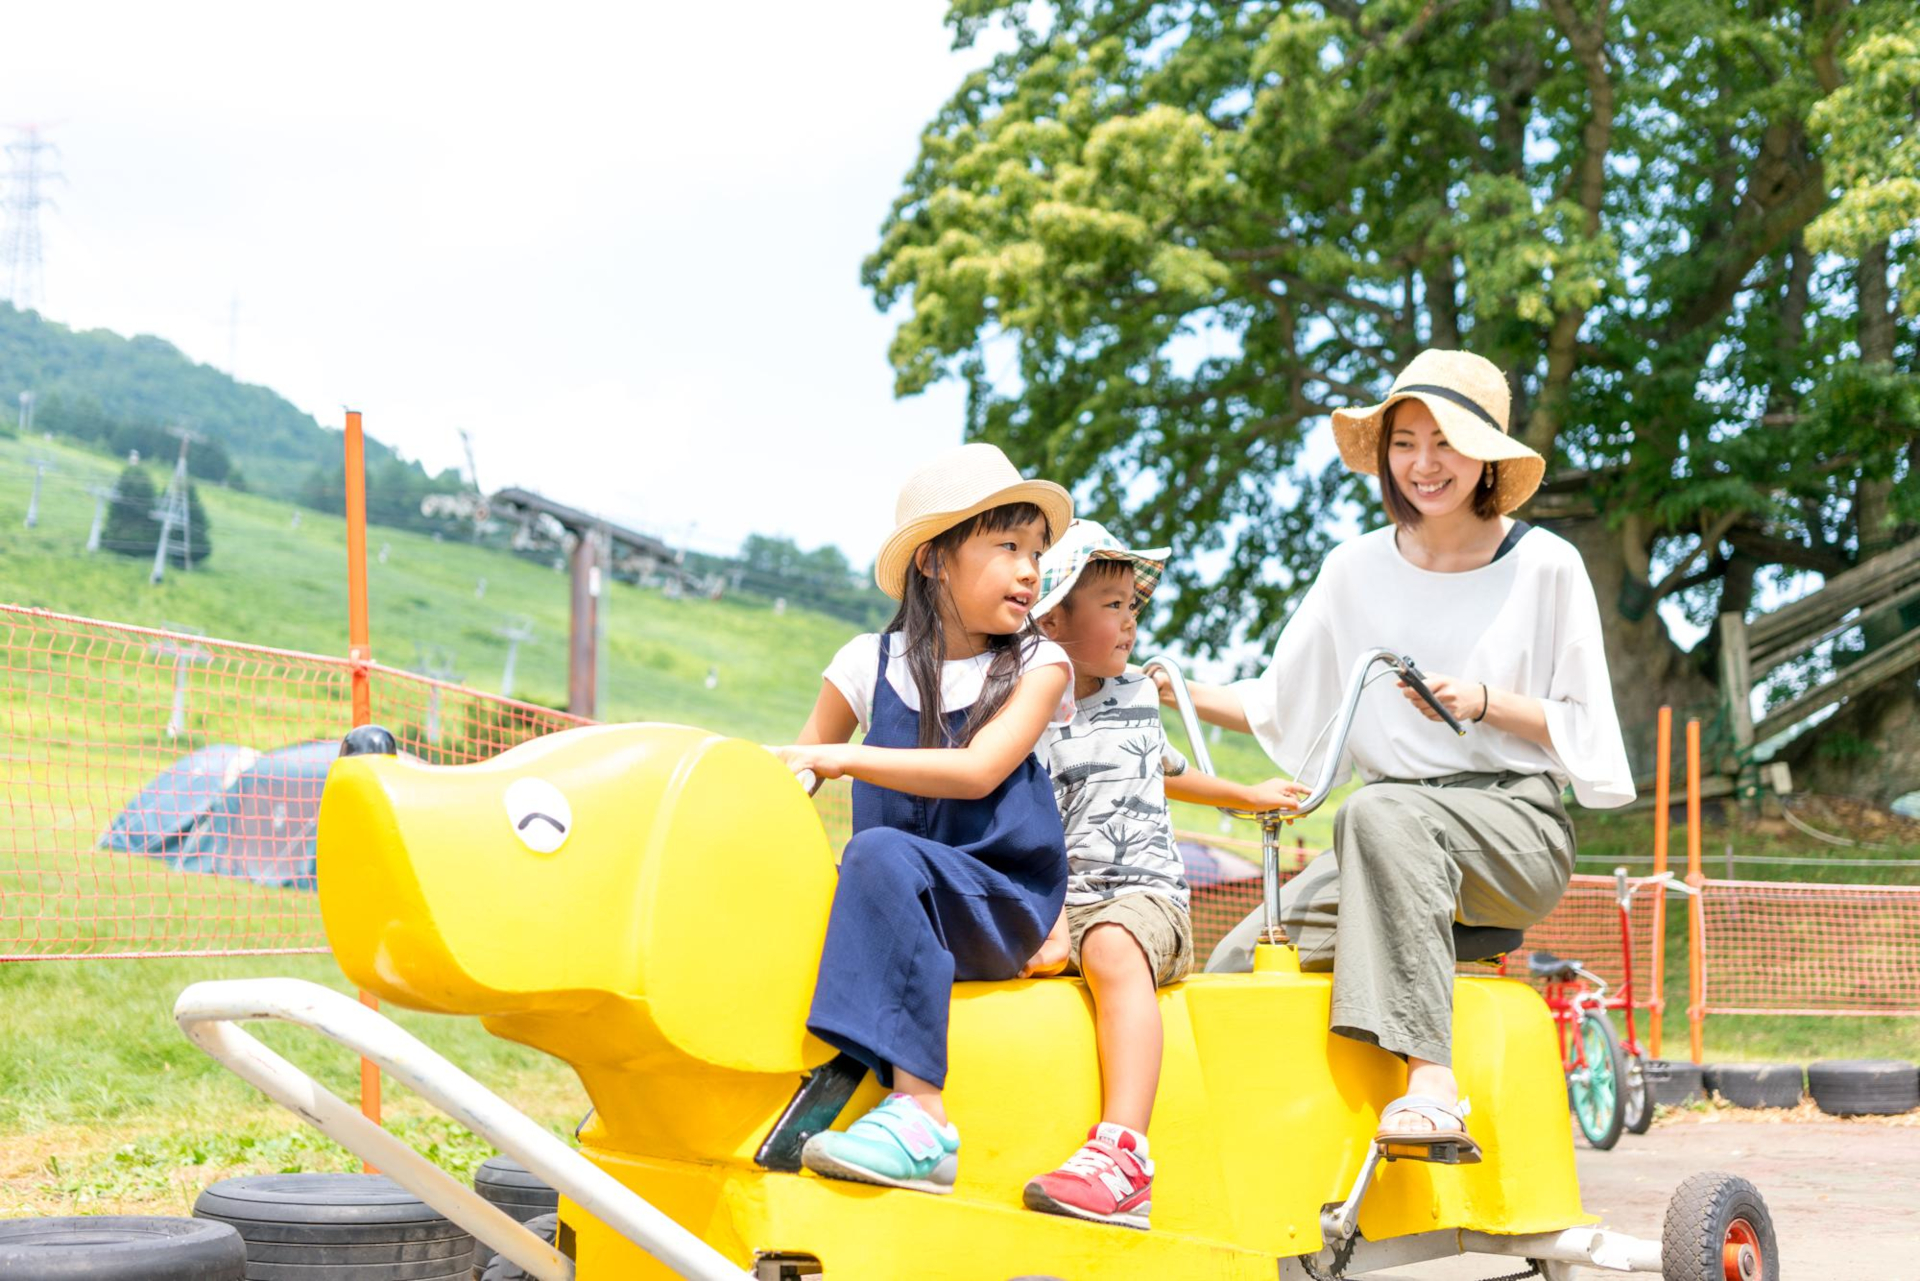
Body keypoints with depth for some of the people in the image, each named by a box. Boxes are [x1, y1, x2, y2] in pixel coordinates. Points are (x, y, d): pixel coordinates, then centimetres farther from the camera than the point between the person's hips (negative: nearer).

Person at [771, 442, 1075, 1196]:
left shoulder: (1039, 665, 3)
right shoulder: (870, 663, 9)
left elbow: (977, 771, -13)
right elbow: (791, 774, 15)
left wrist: (846, 759, -18)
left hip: (1003, 906, -3)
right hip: (904, 908, 3)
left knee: (882, 851, -33)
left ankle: (919, 1115, -41)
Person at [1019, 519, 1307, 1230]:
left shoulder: (1138, 695, 20)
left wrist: (1248, 795, 57)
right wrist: (1052, 927, -23)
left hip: (1143, 896, 0)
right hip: (1056, 900, 0)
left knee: (1112, 948, -35)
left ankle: (1123, 1152, -53)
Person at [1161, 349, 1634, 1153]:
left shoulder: (1544, 567, 2)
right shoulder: (1357, 570, 12)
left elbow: (1584, 731, 3)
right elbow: (1276, 706, 16)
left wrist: (1484, 702, -14)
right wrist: (1175, 693, 2)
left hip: (1515, 825, -4)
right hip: (1400, 841, 4)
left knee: (1381, 812, -38)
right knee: (1243, 956, -20)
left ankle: (1432, 1081, -45)